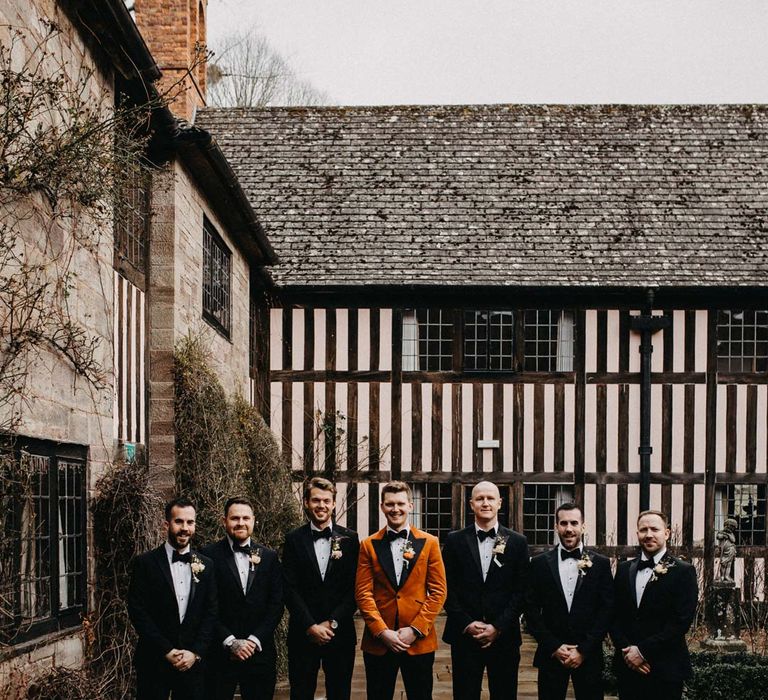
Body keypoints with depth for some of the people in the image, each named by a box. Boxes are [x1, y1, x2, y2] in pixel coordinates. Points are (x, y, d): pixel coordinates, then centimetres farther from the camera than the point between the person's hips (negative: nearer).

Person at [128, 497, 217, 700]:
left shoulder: (206, 565, 7)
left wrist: (195, 653, -7)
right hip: (154, 661, -2)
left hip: (193, 661, 2)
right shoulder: (145, 563, -2)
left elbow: (211, 613, 5)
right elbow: (137, 612, -7)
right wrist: (167, 651, -11)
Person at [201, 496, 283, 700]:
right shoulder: (209, 555, -2)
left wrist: (254, 640, -6)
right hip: (220, 653, -2)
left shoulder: (269, 557, 7)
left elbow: (276, 604, 4)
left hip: (259, 651, 2)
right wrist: (230, 641, -11)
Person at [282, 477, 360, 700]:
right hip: (303, 634, 0)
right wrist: (311, 626, -11)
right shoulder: (294, 539, 2)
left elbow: (354, 588, 0)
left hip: (340, 633, 0)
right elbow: (290, 589, -3)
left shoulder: (349, 539, 3)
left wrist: (332, 623, -9)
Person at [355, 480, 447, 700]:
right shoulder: (369, 545, 5)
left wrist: (415, 629, -10)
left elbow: (438, 591, 0)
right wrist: (382, 631, -12)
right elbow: (363, 593, -1)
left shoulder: (429, 543, 5)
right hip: (378, 640, 0)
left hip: (419, 641, 0)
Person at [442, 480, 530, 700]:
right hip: (464, 636, 0)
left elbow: (521, 591, 1)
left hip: (504, 636, 0)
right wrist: (467, 623, -8)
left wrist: (498, 627, -7)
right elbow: (448, 588, 2)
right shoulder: (455, 541, 5)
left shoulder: (517, 542, 5)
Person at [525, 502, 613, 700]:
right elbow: (531, 609, 2)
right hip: (551, 654, 0)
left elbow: (607, 610, -1)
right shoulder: (540, 563, 3)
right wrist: (554, 647, -7)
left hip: (588, 655, 0)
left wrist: (583, 650, -8)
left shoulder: (601, 564, 3)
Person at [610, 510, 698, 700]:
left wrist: (643, 651, -13)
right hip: (627, 666, 4)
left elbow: (681, 621, -12)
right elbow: (614, 616, 8)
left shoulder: (683, 571, -4)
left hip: (665, 670, -4)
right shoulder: (624, 569, 11)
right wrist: (626, 650, -8)